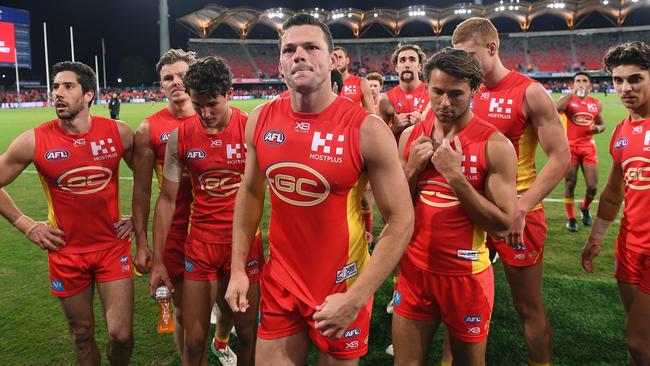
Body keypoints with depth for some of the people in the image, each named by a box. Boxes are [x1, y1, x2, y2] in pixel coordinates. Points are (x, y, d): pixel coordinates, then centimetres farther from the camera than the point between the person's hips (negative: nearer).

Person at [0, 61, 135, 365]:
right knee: (82, 334, 13)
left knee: (121, 334, -1)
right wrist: (26, 225, 0)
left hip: (113, 246, 0)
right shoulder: (33, 141, -9)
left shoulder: (119, 132, -7)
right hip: (66, 252, 0)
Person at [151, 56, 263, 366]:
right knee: (194, 340, 10)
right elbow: (167, 200, 3)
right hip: (200, 245, 2)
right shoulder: (180, 137, -3)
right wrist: (158, 261, 3)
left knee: (247, 332, 12)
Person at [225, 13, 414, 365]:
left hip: (342, 285, -3)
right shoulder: (261, 120, -4)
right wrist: (238, 268, 5)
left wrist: (355, 298, -18)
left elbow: (400, 221, -15)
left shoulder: (367, 129, -18)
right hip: (279, 281, 4)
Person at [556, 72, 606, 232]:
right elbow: (555, 109, -27)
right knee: (570, 184, 2)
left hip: (588, 146, 3)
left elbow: (601, 124, 21)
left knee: (593, 186, 1)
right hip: (570, 146, -3)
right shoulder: (569, 99, -3)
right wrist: (573, 92, -21)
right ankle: (571, 218, 16)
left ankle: (585, 208, 32)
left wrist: (598, 128, -3)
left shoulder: (596, 103, 9)